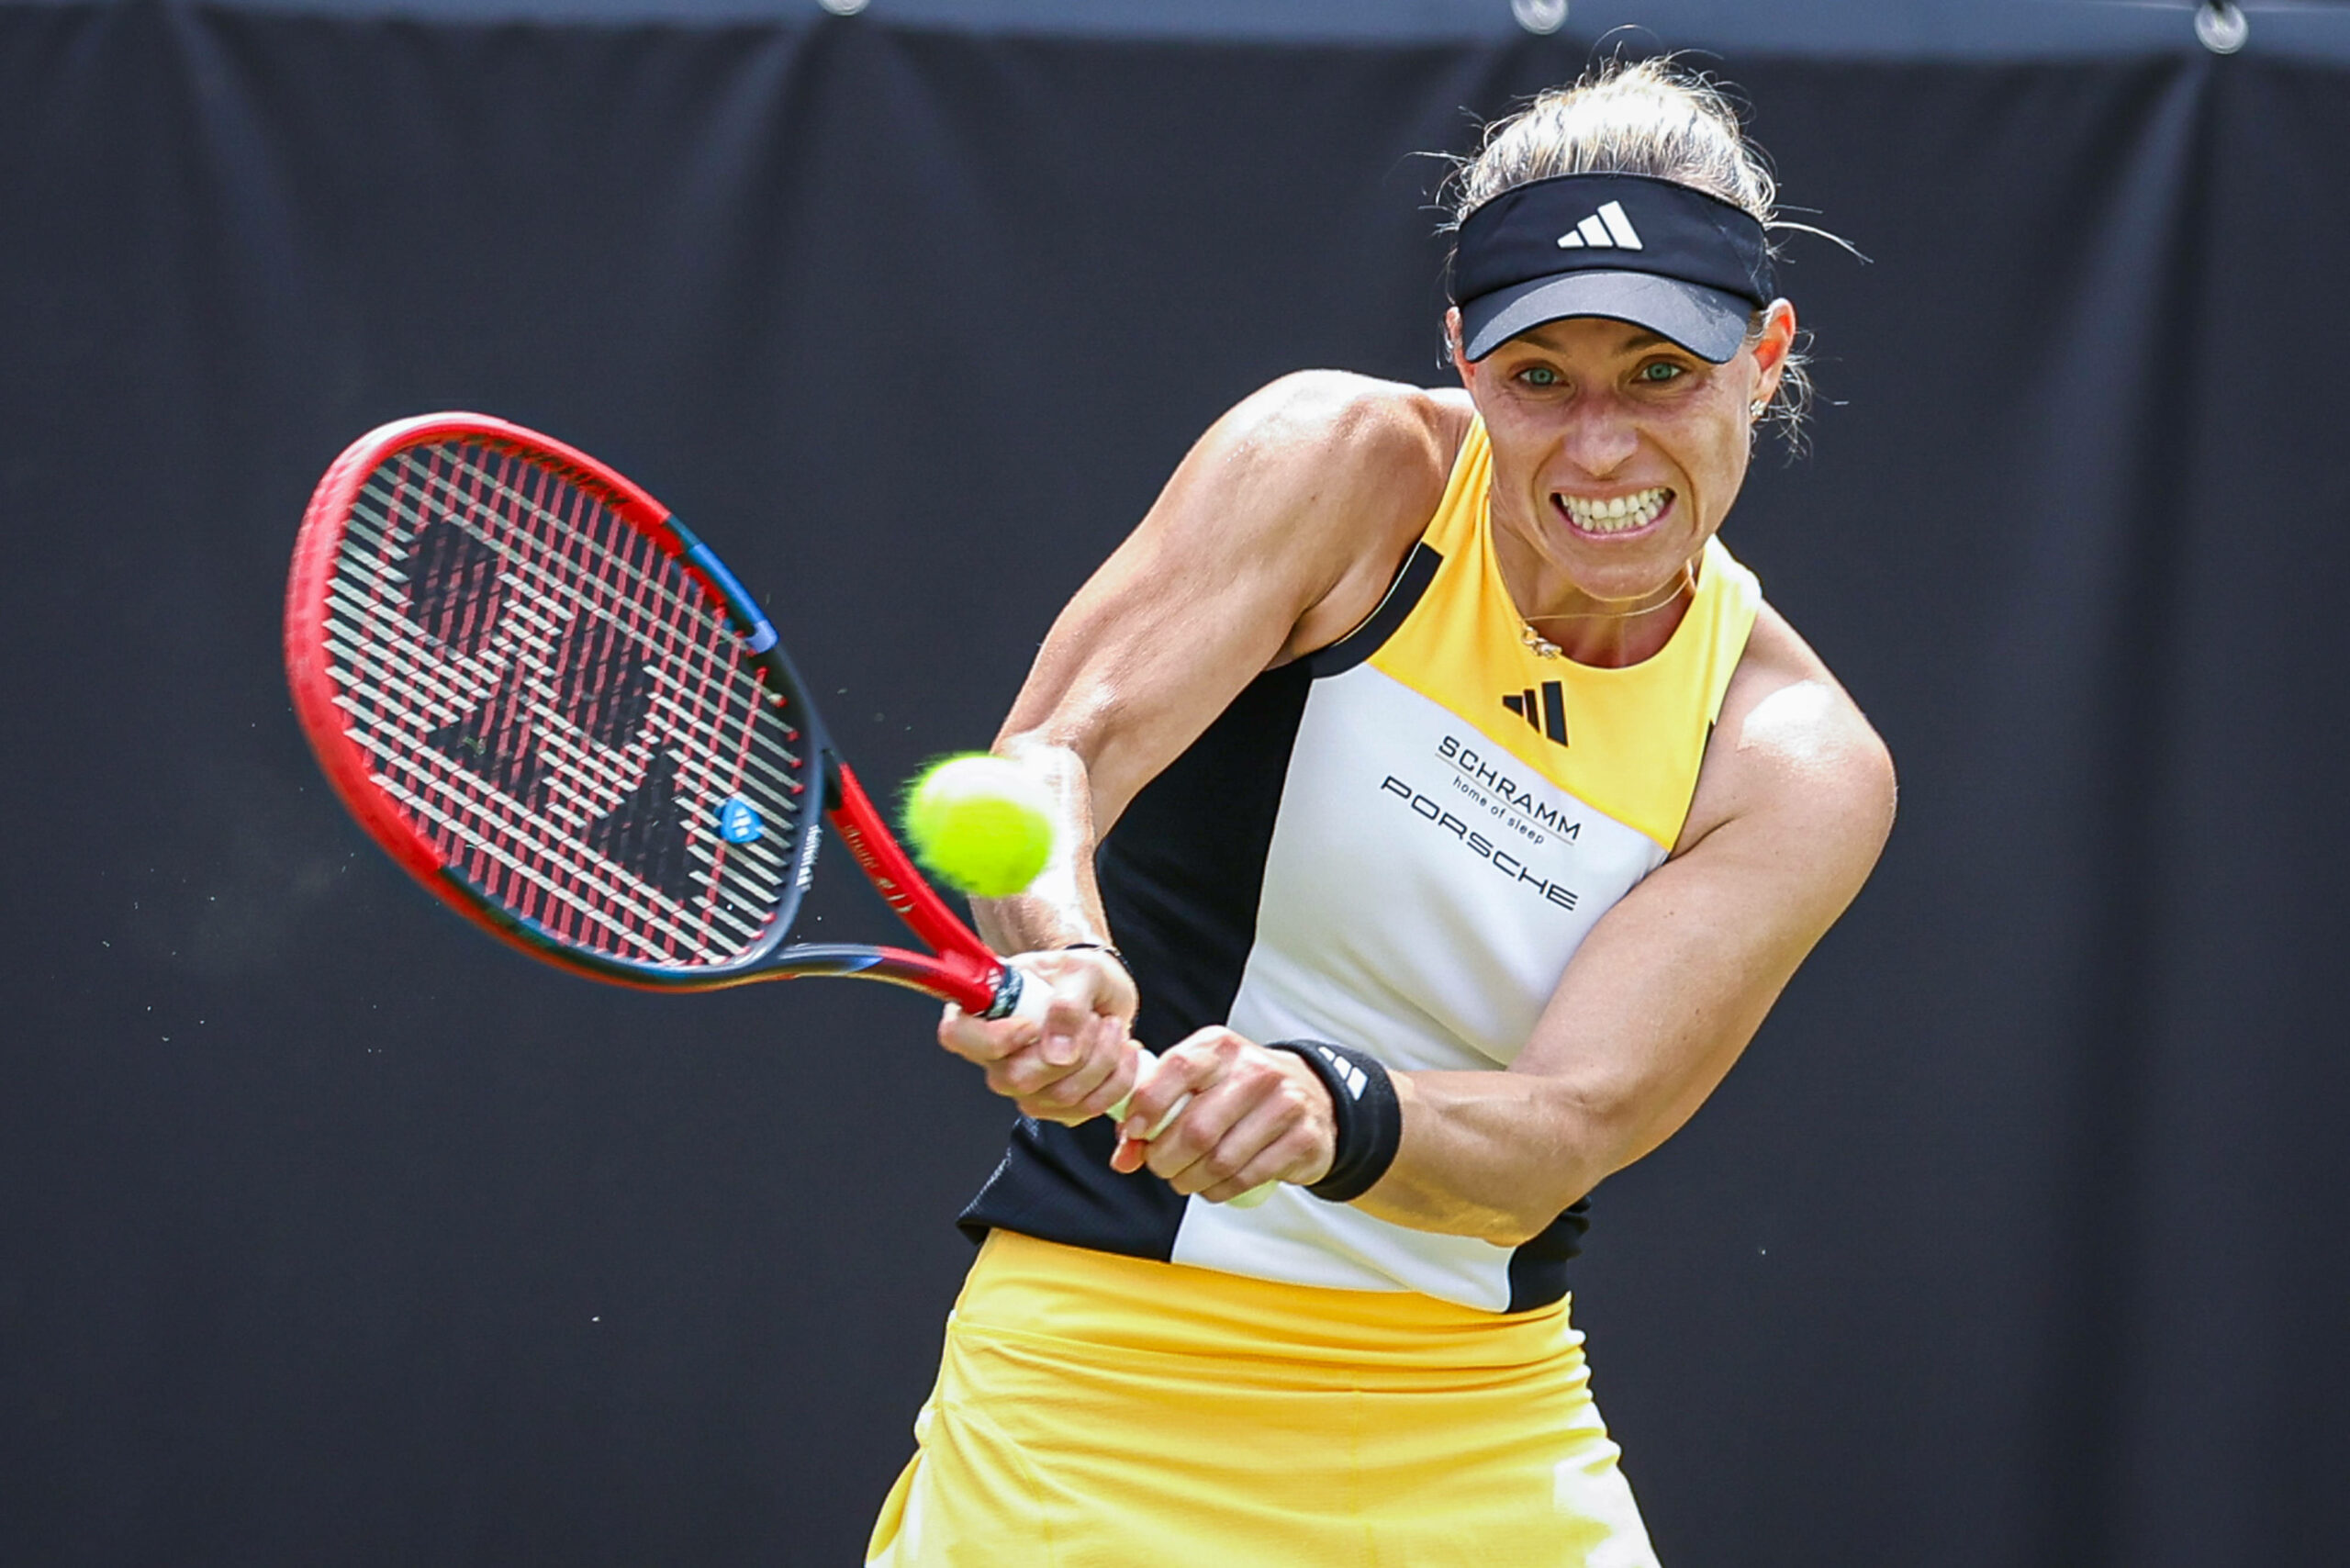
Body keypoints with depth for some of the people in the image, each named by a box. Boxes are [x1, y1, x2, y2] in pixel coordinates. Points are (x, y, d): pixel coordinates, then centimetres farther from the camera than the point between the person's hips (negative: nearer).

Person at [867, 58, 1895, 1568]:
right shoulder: (1340, 463, -8)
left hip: (1485, 1434, 3)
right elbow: (1053, 756, -20)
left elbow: (1567, 1132, -16)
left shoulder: (1804, 772, -5)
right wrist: (1062, 961, -42)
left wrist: (1329, 1114, -37)